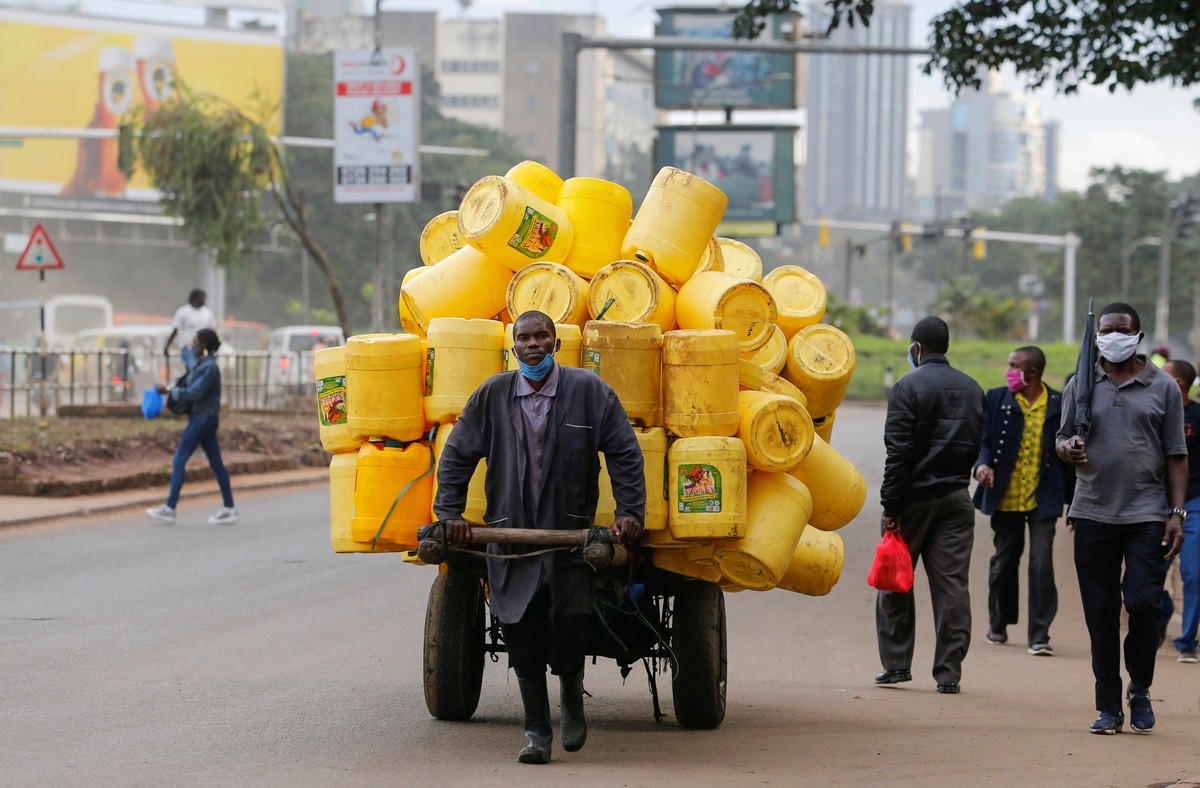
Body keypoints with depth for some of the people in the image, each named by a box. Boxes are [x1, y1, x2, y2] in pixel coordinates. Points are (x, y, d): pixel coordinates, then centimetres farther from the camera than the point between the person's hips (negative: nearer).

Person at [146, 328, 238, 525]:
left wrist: (169, 390, -16)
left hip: (203, 418, -10)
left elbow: (195, 393, -22)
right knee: (216, 463, 10)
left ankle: (169, 509, -4)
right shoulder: (203, 363, 12)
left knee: (179, 461, -7)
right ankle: (229, 508, 12)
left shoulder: (209, 367, -17)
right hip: (202, 418, 10)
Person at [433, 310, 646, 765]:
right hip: (510, 536, 2)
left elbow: (624, 454, 1)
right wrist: (449, 513, 0)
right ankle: (536, 731, 13)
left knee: (567, 634, -6)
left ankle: (573, 704, 25)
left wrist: (630, 511, -7)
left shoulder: (588, 391, -2)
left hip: (570, 537, -1)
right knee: (522, 637, 1)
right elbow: (456, 455, 8)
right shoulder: (491, 396, 2)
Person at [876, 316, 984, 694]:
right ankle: (949, 672, 0)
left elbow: (898, 452, -13)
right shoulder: (972, 389, 11)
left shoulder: (908, 387, -9)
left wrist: (890, 505, -12)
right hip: (957, 498, 5)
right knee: (952, 584, 2)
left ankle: (896, 663, 10)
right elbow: (981, 446, 14)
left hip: (915, 495, -4)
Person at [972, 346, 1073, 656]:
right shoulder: (996, 399, 3)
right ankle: (998, 624, 31)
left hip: (1043, 499, -2)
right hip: (1005, 498, 2)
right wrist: (982, 464, -23)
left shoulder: (1058, 405, 1)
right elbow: (983, 440, 0)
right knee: (1003, 562, 13)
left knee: (1041, 564, -10)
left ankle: (1039, 635, -6)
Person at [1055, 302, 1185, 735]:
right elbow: (1061, 439, 14)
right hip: (1093, 514, 2)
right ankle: (1108, 707, 10)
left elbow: (1176, 456, 5)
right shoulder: (1080, 385, 9)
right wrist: (1068, 448, -10)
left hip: (1147, 513, -2)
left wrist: (1177, 512, -3)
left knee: (1143, 602, -11)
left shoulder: (1163, 387, 5)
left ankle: (1140, 691, 12)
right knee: (1100, 614, 3)